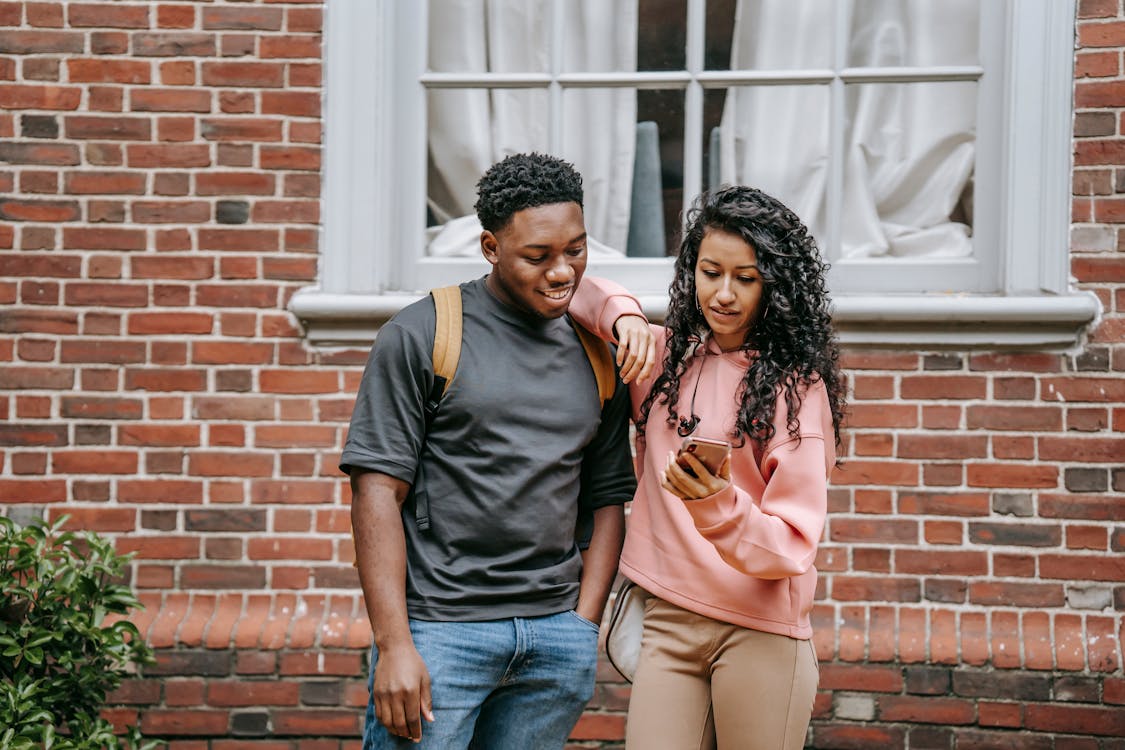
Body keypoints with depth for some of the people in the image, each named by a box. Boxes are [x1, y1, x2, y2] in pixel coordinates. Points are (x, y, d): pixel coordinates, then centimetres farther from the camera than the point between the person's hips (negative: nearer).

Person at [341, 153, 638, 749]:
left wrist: (583, 627, 4)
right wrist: (394, 645, -13)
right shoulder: (421, 335, -3)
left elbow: (609, 498, 14)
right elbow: (377, 490, -7)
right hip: (438, 629, -4)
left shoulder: (597, 356, 11)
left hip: (558, 636, 4)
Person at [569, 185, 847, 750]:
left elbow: (794, 545, -8)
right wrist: (621, 314, -2)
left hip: (759, 631, -3)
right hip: (667, 620, 3)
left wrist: (720, 509, -27)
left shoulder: (796, 385, -3)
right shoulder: (664, 355, 9)